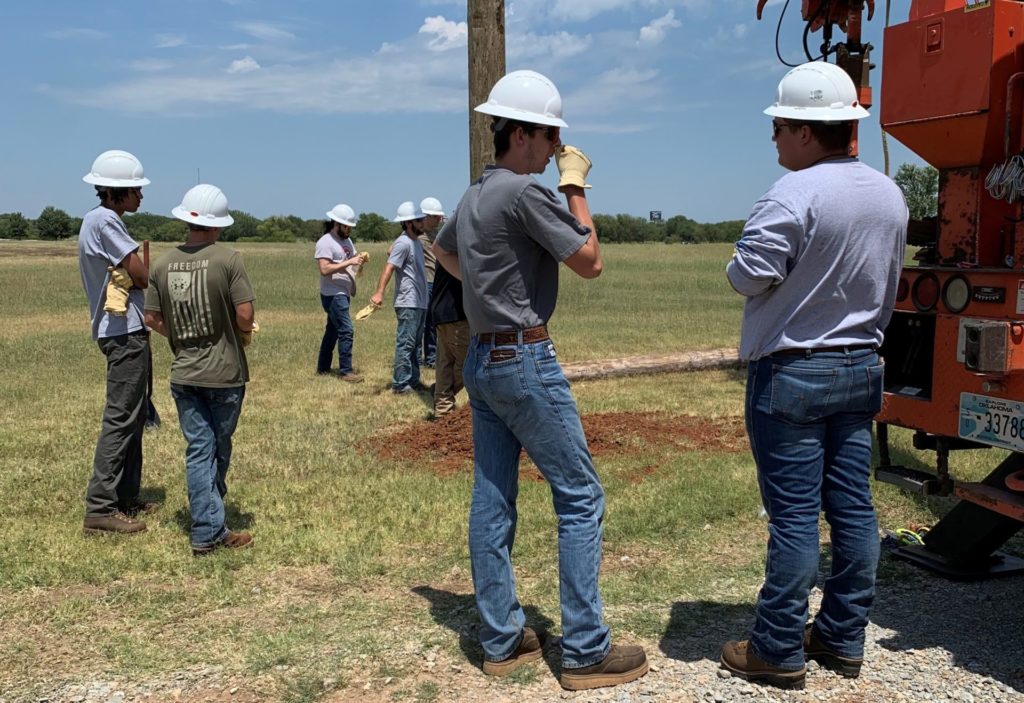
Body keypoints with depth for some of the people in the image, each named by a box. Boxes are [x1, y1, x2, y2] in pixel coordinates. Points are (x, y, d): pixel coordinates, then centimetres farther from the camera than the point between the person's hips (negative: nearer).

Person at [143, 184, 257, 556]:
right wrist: (244, 336, 6)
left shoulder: (164, 263, 0)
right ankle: (211, 527, 27)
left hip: (183, 374, 3)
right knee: (218, 449, 13)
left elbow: (152, 318, 4)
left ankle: (206, 532, 10)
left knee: (198, 449, 9)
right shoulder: (228, 259, -13)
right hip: (224, 372, -3)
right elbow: (245, 316, -16)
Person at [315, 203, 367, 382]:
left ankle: (323, 367, 23)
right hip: (333, 295, -9)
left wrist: (360, 260, -5)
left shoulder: (347, 240, 15)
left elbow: (354, 258, 18)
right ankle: (346, 371, -7)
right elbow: (325, 269, -23)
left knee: (333, 330, 14)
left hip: (344, 294, 9)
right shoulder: (325, 242, -13)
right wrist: (348, 262, -25)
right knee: (346, 331, -12)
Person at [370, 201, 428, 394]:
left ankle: (413, 381, 23)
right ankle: (400, 384, -3)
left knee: (415, 344, 15)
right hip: (408, 303, -10)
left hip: (420, 302, 10)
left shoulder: (416, 241, 14)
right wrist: (379, 292, -36)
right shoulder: (403, 243, -14)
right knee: (405, 343, -7)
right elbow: (388, 268, -25)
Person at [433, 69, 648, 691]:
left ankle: (502, 640, 18)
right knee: (581, 498, -2)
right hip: (526, 360, -9)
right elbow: (589, 261, -11)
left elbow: (443, 250, 32)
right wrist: (576, 186, -4)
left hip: (483, 358, 10)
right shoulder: (524, 191, -15)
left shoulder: (473, 197, 13)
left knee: (492, 499, 9)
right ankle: (586, 651, 3)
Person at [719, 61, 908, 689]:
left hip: (792, 373, -7)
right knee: (853, 507, 11)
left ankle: (779, 652, 8)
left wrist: (742, 264, 2)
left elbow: (749, 276, -20)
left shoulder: (795, 194, -18)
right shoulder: (890, 195, 8)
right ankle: (843, 638, 23)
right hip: (861, 369, 8)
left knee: (794, 513, -2)